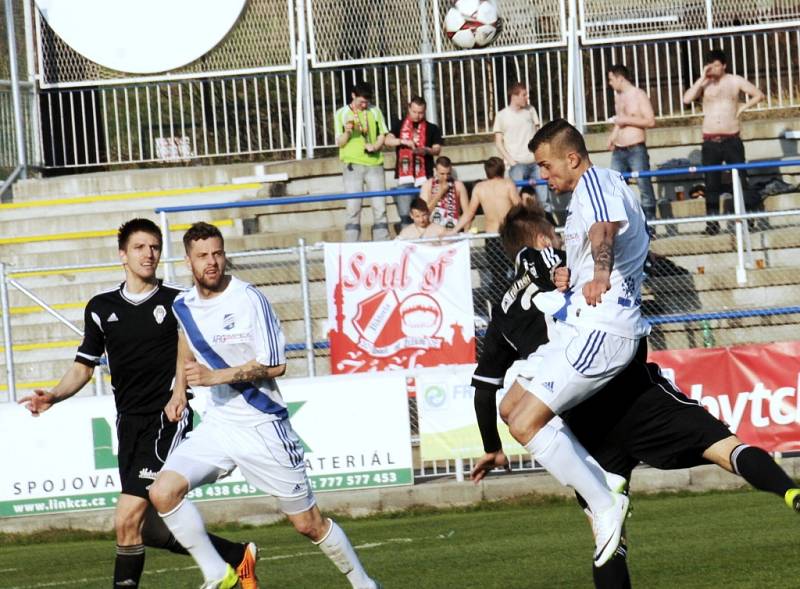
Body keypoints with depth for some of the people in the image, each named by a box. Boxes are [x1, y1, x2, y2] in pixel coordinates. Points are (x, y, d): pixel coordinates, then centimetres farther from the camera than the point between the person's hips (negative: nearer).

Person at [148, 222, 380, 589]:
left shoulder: (249, 300, -15)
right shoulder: (183, 306, 4)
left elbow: (275, 365, -16)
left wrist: (215, 376, -22)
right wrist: (179, 391, 22)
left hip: (262, 426, -5)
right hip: (218, 426, 5)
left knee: (308, 524, 2)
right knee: (163, 491, -16)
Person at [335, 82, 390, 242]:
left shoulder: (375, 111, 12)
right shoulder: (341, 114, 5)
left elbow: (382, 135, 12)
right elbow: (340, 142, 3)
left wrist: (376, 146, -9)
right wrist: (347, 132, -17)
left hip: (374, 163, 2)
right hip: (352, 164, -2)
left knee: (380, 207, 0)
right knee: (353, 207, -7)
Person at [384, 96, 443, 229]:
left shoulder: (432, 128, 11)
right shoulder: (399, 125, 13)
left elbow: (437, 149, 4)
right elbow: (388, 141, 0)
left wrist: (427, 150, -18)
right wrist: (403, 141, -18)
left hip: (424, 177, 0)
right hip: (404, 176, 0)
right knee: (405, 215, -3)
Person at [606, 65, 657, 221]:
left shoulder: (639, 95, -4)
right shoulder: (618, 96, 16)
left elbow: (651, 121, -10)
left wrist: (626, 120, -13)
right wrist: (613, 135, 14)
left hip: (636, 150, -7)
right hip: (618, 151, 7)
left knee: (644, 187, -5)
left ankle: (649, 221, -2)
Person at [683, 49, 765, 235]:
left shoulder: (735, 81, 5)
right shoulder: (704, 84, 5)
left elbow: (759, 95, 10)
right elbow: (687, 99, -11)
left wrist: (742, 107, 0)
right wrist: (702, 78, -11)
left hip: (732, 140, -1)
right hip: (710, 141, 1)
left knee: (741, 179, -3)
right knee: (711, 183, 0)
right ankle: (712, 222, 3)